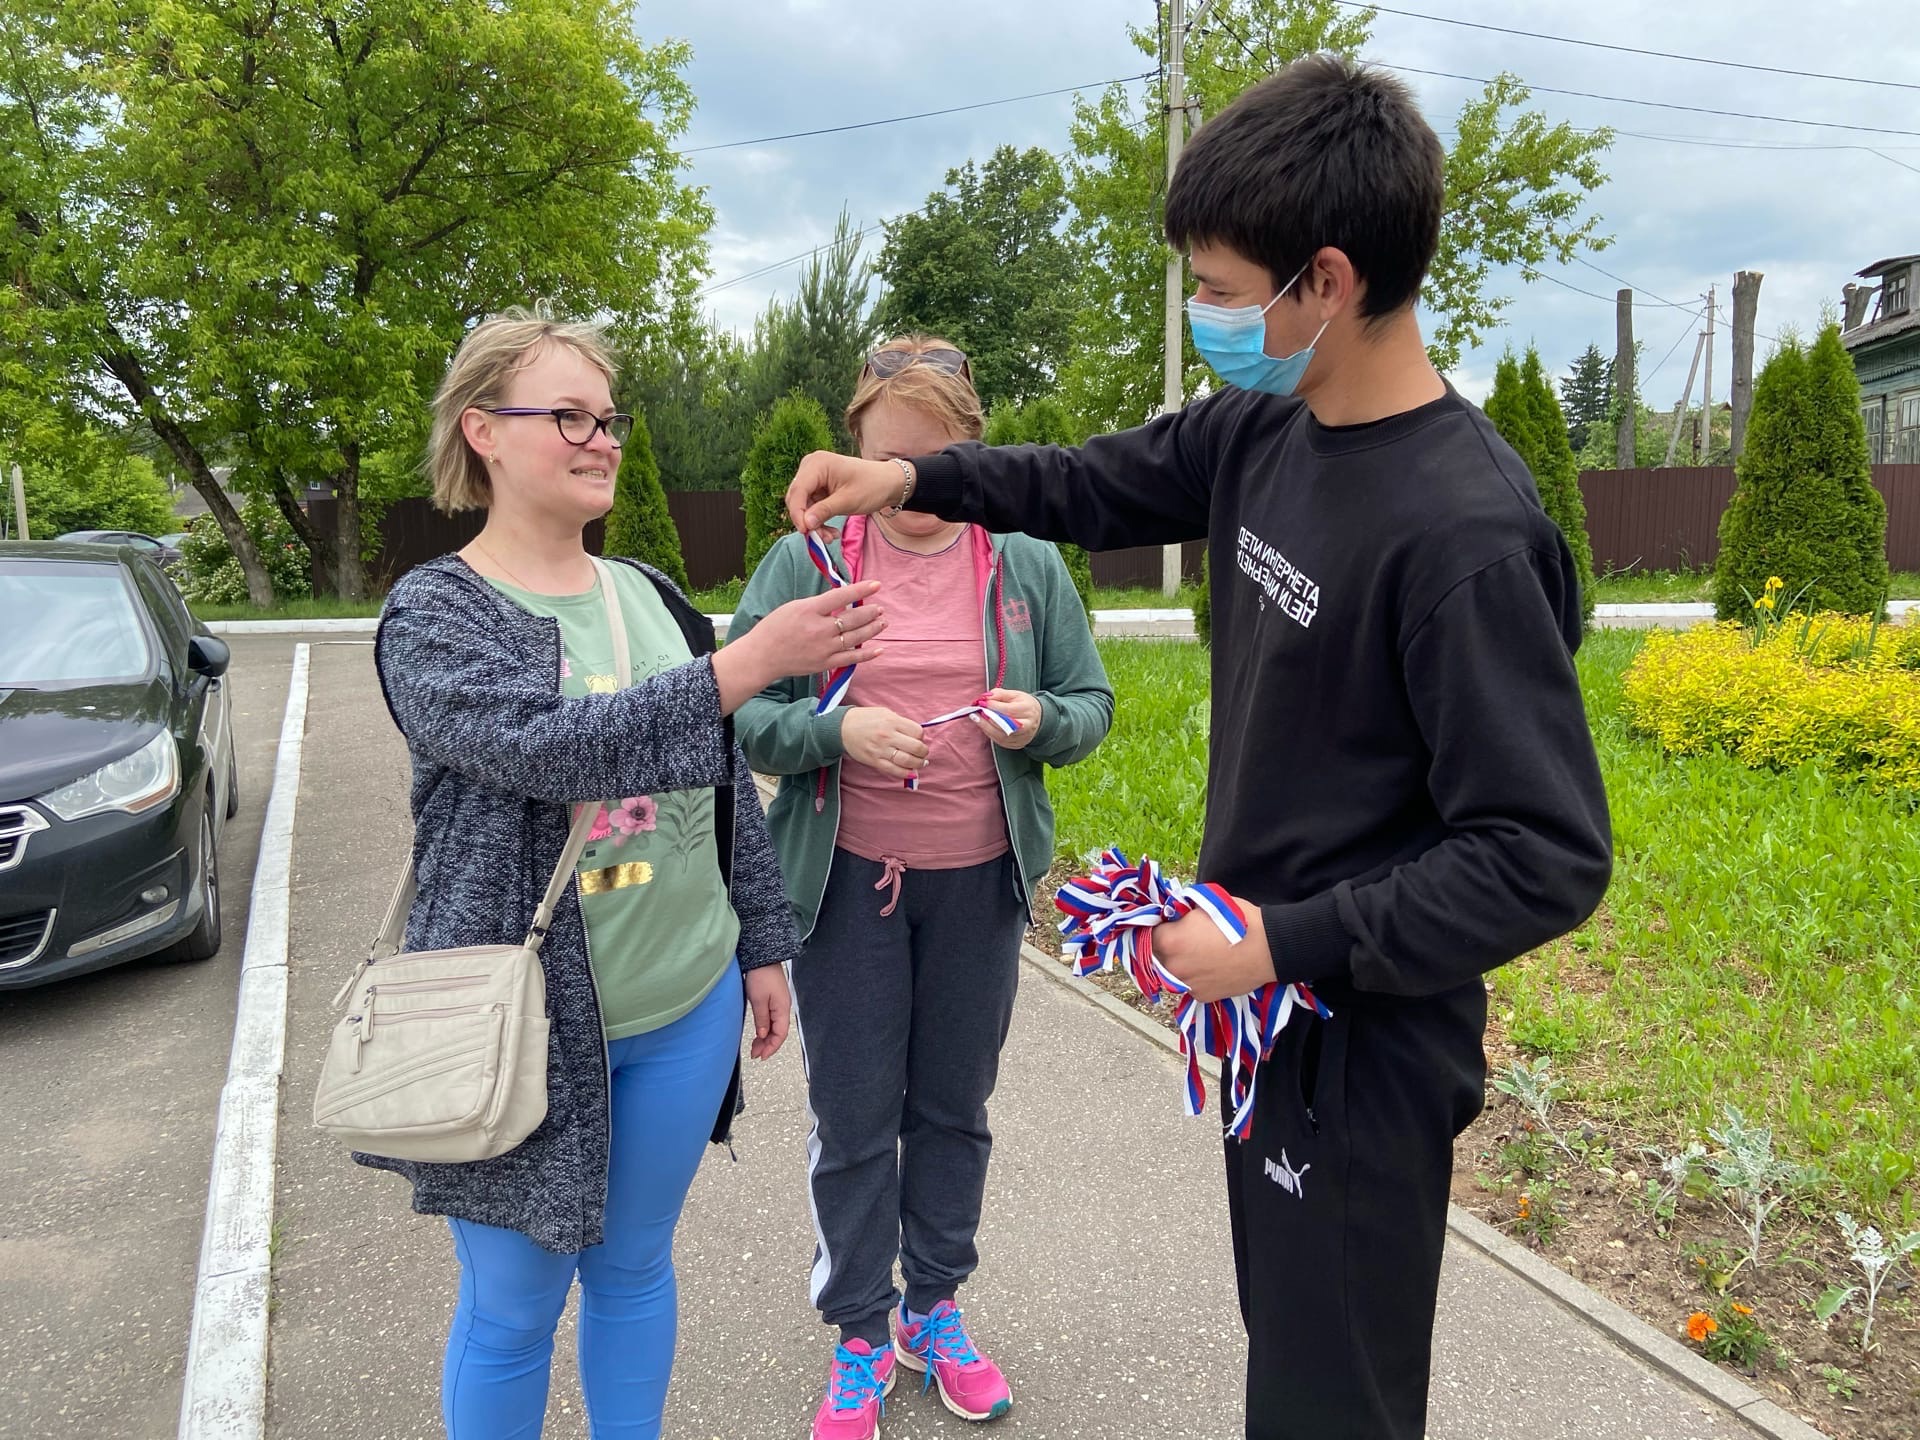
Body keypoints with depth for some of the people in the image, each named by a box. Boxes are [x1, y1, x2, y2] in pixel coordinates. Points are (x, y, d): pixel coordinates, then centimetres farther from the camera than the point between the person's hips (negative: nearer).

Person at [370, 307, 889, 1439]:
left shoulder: (654, 598, 6)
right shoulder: (433, 616, -9)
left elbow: (728, 783, 11)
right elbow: (546, 746, -27)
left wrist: (763, 945, 12)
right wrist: (752, 662, -31)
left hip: (687, 1009, 4)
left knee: (637, 1268, 20)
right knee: (513, 1307, 12)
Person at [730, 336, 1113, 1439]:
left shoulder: (1028, 566, 2)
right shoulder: (804, 562, -3)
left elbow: (1092, 705, 6)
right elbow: (741, 713, -6)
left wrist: (1041, 719, -16)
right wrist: (839, 732, -24)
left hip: (980, 879, 2)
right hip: (846, 880, -1)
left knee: (956, 1107, 15)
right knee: (854, 1118, 8)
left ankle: (935, 1308, 37)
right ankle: (859, 1337, 29)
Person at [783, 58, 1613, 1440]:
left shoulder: (1466, 536, -26)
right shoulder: (1259, 432, -2)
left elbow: (1549, 859, -24)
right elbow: (1106, 483, 17)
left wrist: (1290, 942, -22)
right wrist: (916, 476, 9)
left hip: (1363, 1042, -8)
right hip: (1266, 1000, 8)